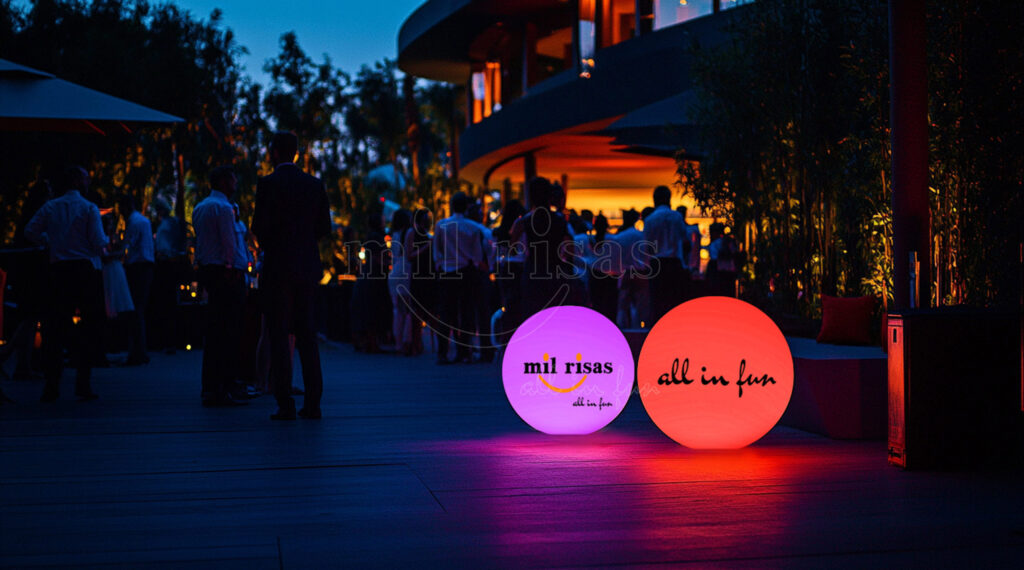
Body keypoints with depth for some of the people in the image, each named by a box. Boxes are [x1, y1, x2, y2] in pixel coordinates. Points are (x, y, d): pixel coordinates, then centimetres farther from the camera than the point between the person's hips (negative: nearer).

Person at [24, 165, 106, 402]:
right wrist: (105, 241, 12)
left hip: (59, 270, 4)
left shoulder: (50, 207, 7)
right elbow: (99, 243, -10)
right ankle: (83, 384, -1)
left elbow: (30, 231, 2)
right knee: (88, 325, 4)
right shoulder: (89, 208, -4)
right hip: (85, 270, -3)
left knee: (55, 326, 7)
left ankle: (51, 384, 6)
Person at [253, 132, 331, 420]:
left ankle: (285, 404, -3)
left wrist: (267, 245, 11)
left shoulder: (268, 183, -7)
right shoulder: (315, 184, 7)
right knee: (306, 335, 9)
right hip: (307, 267, 5)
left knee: (279, 335, -1)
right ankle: (313, 402, 7)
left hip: (278, 266, -5)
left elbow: (259, 226, -10)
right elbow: (325, 226, 8)